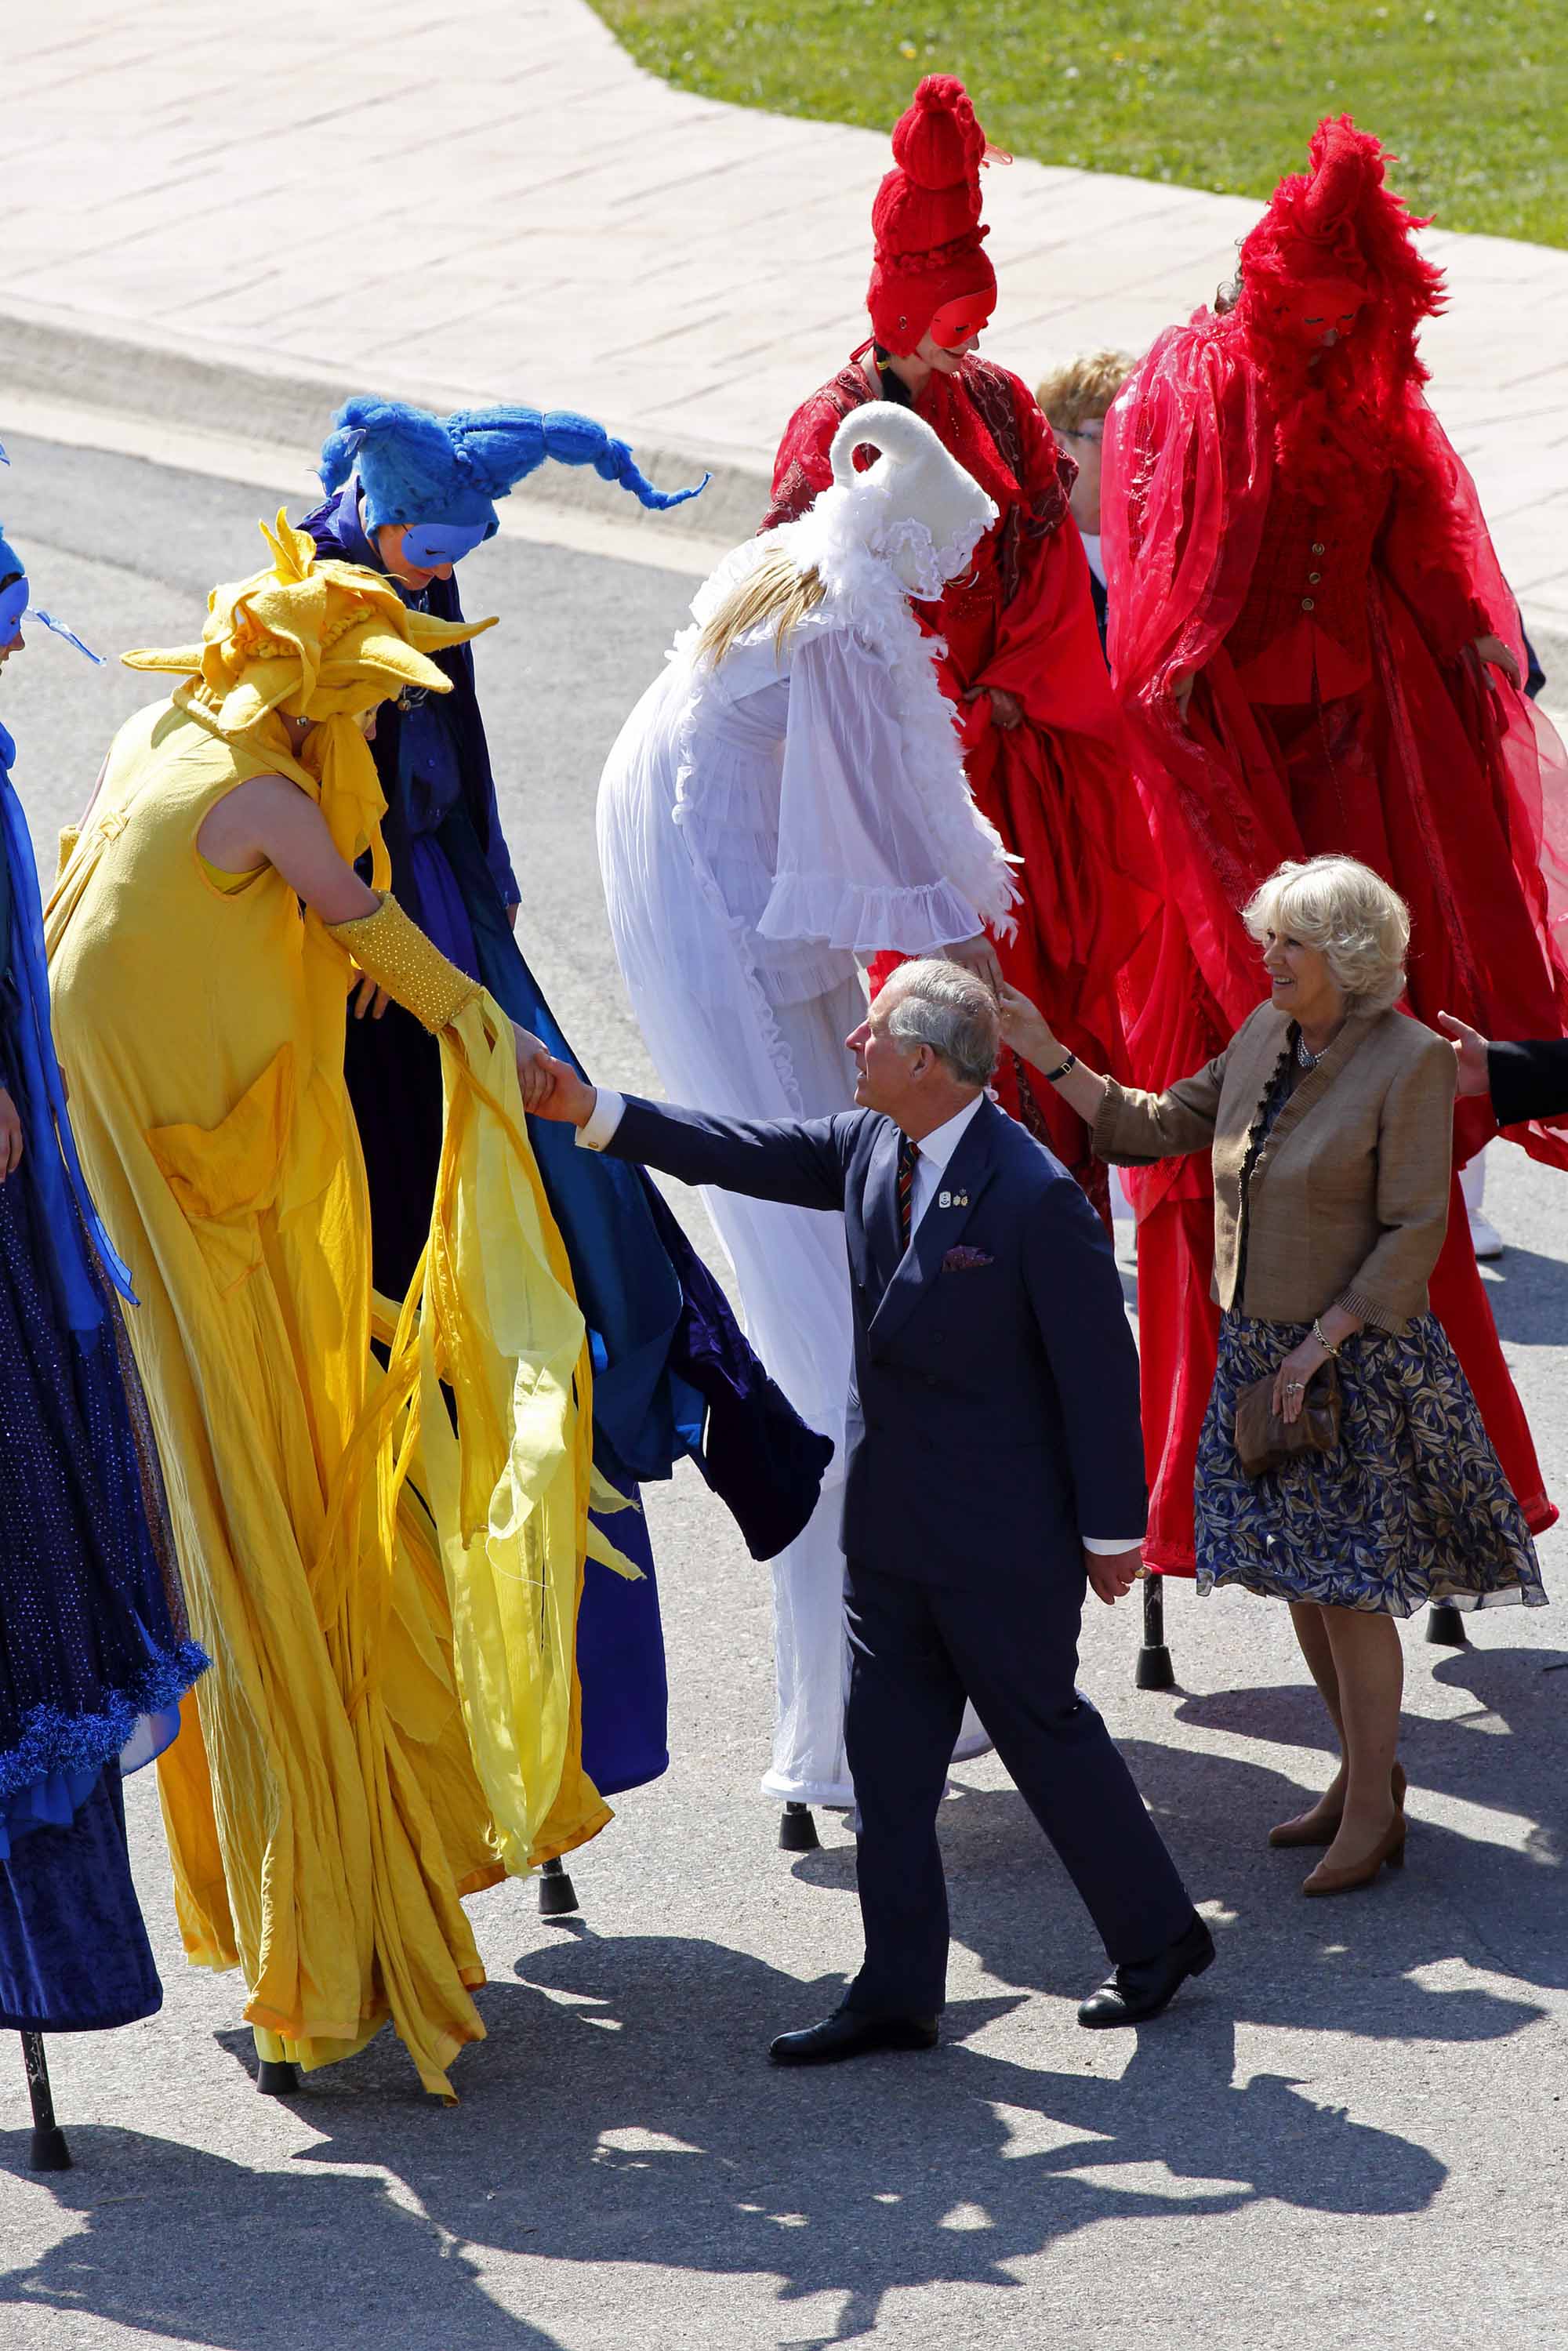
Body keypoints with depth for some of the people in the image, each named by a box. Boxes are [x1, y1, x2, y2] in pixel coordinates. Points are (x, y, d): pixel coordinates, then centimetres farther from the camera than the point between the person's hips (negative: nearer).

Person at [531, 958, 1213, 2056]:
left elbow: (1098, 1365, -16)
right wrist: (592, 1111, 2)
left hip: (1001, 1532, -8)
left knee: (1045, 1731, 6)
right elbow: (749, 1153, 9)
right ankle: (898, 1992, 16)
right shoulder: (869, 1149, 1)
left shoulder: (1035, 1195, -21)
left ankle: (1158, 1934, 25)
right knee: (888, 1755, 9)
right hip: (891, 1521, 8)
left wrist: (1111, 1528, -12)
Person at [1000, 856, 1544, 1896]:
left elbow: (1413, 1233, -15)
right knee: (1298, 1574, 12)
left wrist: (1322, 1341, -18)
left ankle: (1372, 1811, 6)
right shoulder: (1266, 1036, 6)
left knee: (1349, 1585, -4)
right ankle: (1366, 1770, 27)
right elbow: (1163, 1125, 14)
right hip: (1259, 1345, 7)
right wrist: (1048, 1056, 7)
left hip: (1357, 1355, -7)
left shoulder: (1410, 1061, -14)